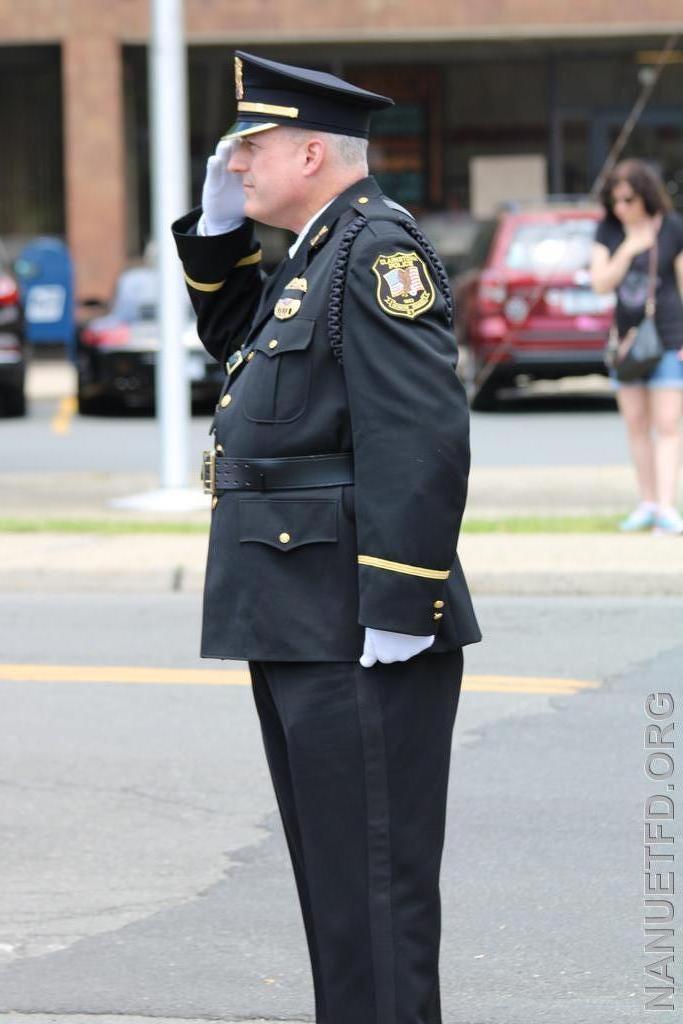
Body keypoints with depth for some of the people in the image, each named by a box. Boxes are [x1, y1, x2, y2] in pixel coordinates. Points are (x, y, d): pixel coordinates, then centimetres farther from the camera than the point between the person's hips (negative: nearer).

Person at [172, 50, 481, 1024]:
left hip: (360, 632, -10)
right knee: (329, 864, 15)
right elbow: (233, 336, 34)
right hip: (298, 623, 10)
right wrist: (219, 225, 17)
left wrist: (400, 610, -25)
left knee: (374, 875, -6)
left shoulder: (378, 247, -15)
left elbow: (423, 439, -23)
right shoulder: (317, 253, 16)